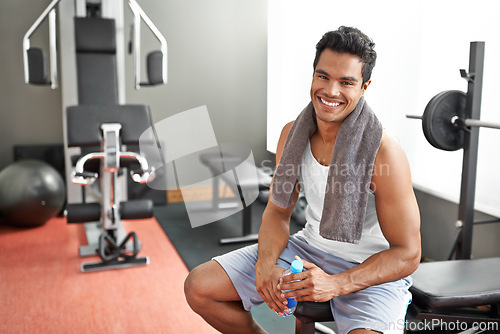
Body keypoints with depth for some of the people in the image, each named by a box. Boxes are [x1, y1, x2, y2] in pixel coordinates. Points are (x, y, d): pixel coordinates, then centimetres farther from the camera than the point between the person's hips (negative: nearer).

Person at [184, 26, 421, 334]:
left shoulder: (383, 152, -24)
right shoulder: (293, 134, -7)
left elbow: (407, 254, -18)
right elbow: (278, 211, 3)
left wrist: (336, 284, -29)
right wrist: (266, 264, -16)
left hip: (374, 269, -4)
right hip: (309, 248, 5)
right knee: (199, 288, -3)